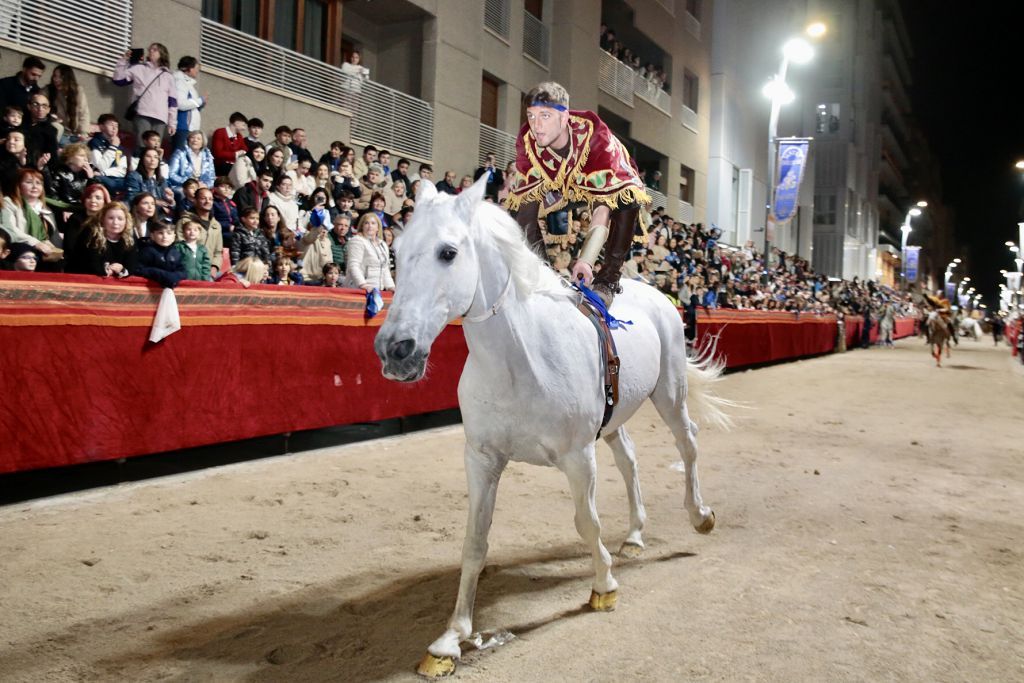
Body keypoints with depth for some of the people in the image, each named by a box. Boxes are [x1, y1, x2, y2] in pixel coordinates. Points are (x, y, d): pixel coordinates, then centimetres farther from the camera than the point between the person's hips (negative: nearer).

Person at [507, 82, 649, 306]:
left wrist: (586, 260, -56)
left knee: (628, 202, -36)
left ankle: (608, 279, -21)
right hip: (559, 184, 4)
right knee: (522, 208, -21)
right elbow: (523, 200, -24)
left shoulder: (594, 136, -40)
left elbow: (603, 206, -45)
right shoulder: (527, 142, -27)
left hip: (601, 183, -4)